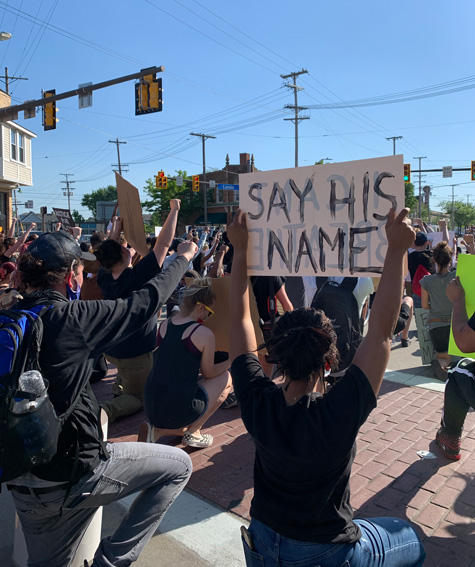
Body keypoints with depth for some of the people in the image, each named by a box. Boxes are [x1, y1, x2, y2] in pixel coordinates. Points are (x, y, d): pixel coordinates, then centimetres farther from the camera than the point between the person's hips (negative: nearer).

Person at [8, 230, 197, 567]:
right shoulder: (72, 318, -18)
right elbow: (149, 300, -10)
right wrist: (183, 257, 5)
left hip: (23, 482, 8)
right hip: (73, 473, -7)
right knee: (179, 466, 7)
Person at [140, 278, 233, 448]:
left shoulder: (164, 325, 6)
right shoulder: (204, 334, -13)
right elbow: (208, 373, 2)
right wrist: (231, 361, 20)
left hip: (151, 408, 6)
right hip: (178, 411, -6)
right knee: (226, 378, 14)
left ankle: (156, 431, 12)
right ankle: (193, 432, 14)